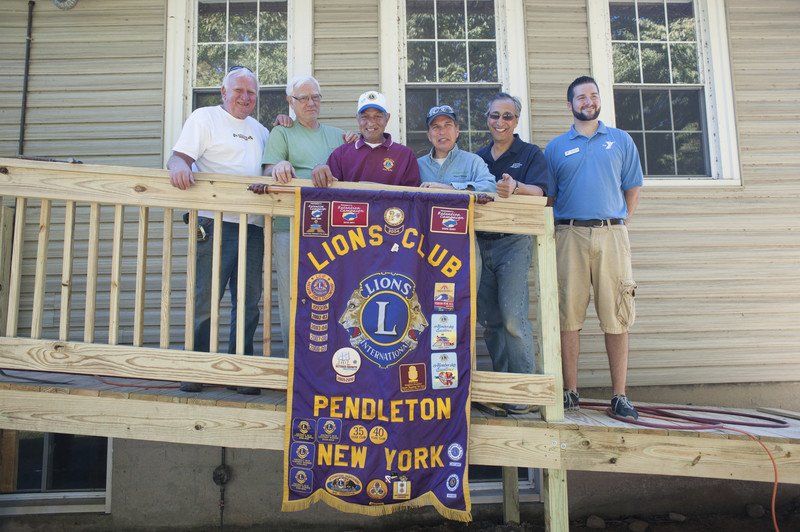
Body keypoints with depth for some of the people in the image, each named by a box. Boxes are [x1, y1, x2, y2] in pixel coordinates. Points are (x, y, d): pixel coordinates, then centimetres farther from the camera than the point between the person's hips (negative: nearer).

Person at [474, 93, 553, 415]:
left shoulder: (531, 154, 4)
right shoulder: (478, 157, 18)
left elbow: (539, 192, -13)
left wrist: (515, 187, -32)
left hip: (514, 242, -5)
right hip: (481, 243, 5)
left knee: (512, 315, -14)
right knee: (489, 319, 6)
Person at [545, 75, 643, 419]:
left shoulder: (621, 140, 15)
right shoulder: (556, 147, 14)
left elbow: (632, 188, 13)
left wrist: (620, 225, 4)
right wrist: (555, 232, 2)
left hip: (612, 234, 0)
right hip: (570, 236, 0)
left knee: (616, 317, -2)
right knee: (569, 315, -1)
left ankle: (619, 396, 4)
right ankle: (570, 392, 7)